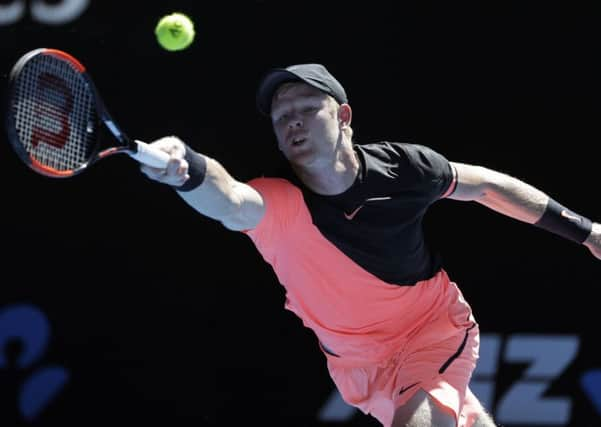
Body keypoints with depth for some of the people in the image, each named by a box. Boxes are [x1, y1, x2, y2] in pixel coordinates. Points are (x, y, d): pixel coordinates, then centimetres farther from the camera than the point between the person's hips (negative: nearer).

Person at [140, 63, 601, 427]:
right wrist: (188, 170, -75)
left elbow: (484, 185, -1)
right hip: (360, 365, 1)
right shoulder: (278, 205, -26)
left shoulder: (401, 166, -20)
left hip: (435, 329, -1)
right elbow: (231, 203, -51)